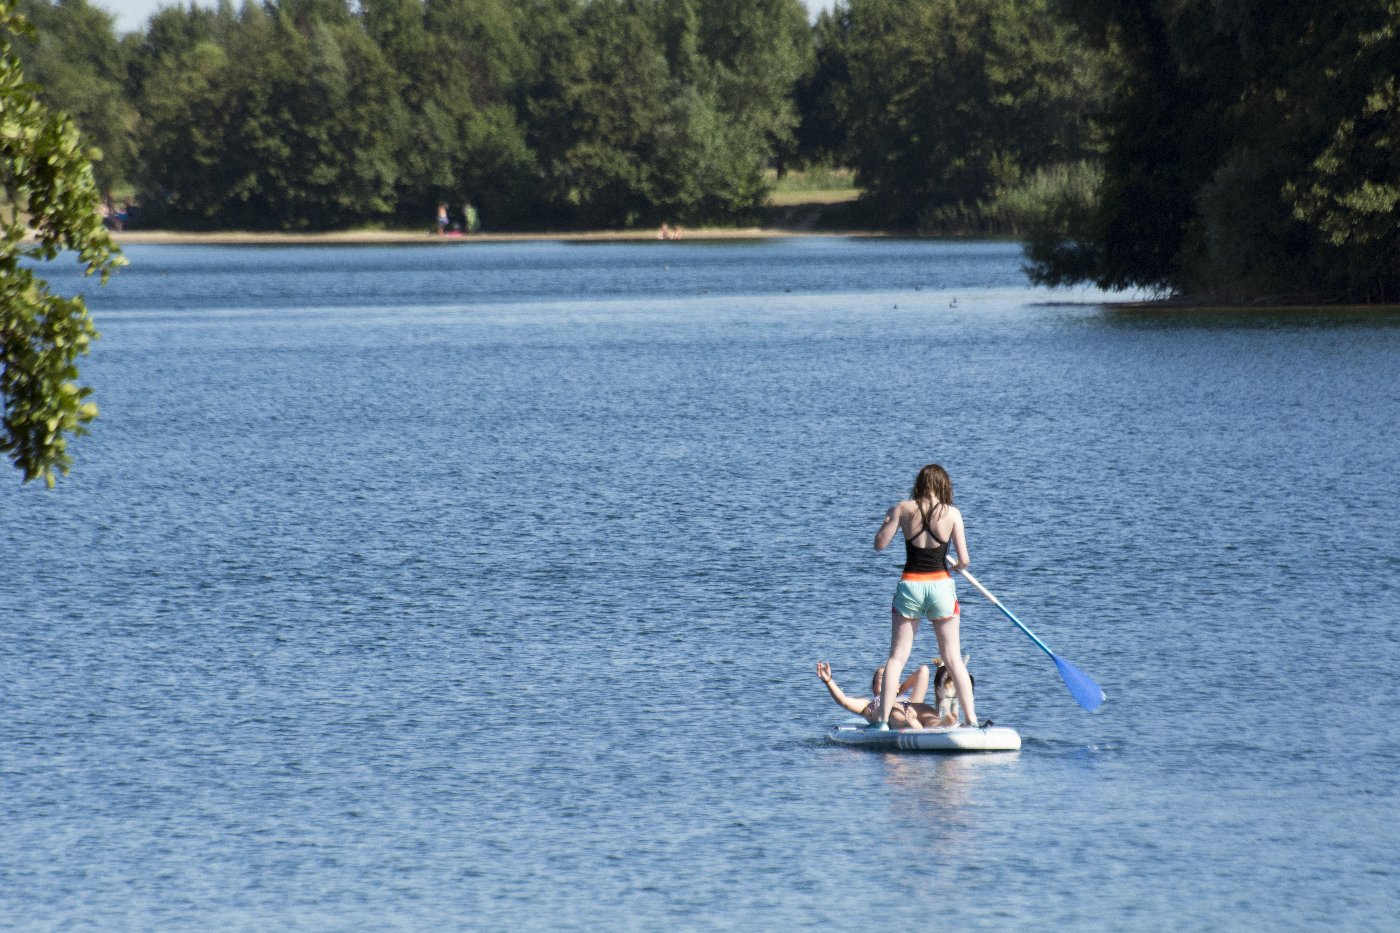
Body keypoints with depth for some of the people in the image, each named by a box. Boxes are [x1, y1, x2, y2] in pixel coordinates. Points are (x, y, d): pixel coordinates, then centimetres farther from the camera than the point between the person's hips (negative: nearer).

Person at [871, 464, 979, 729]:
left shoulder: (904, 509, -3)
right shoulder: (952, 513, -4)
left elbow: (880, 544, 1)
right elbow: (964, 560, -5)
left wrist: (889, 519, 18)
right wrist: (957, 566, 19)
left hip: (910, 586, 0)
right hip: (941, 585, 0)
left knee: (897, 657, 7)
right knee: (953, 658, 8)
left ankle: (883, 720, 0)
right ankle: (972, 720, 5)